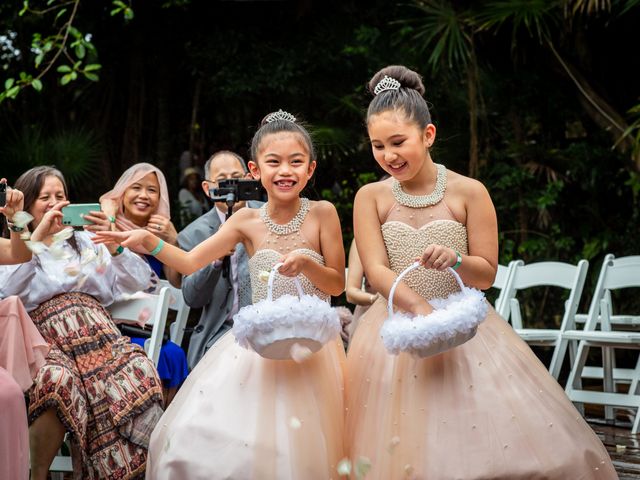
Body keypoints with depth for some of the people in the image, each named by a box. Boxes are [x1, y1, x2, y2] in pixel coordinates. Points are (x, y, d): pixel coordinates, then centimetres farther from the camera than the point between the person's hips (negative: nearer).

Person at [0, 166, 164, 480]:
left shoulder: (86, 241, 27)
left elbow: (139, 282, 16)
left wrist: (113, 243, 1)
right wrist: (37, 238, -2)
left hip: (98, 333, 3)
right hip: (46, 340, -3)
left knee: (139, 372, -31)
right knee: (58, 380, -38)